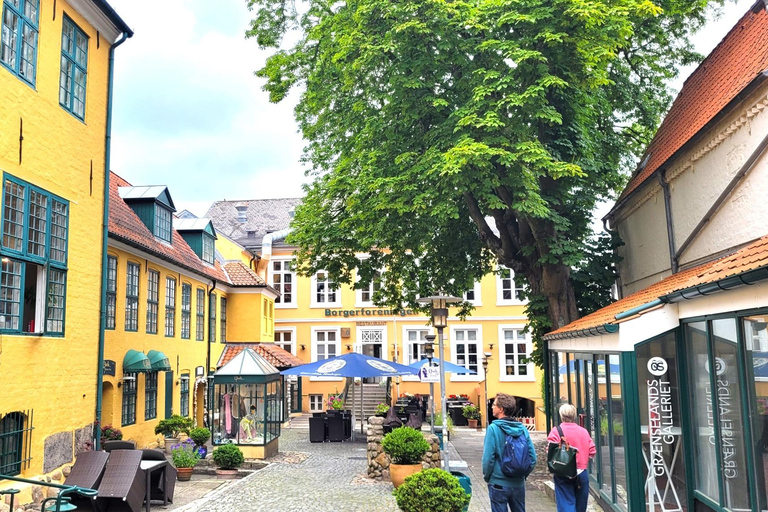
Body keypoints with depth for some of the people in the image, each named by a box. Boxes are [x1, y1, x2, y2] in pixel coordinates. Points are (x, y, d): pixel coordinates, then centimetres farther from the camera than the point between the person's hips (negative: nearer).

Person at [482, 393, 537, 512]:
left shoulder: (493, 428, -14)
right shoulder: (522, 428, -2)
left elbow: (488, 457, -16)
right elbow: (533, 457, -1)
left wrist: (487, 476, 0)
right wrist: (523, 474, 12)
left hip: (499, 483, -4)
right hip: (518, 484, 4)